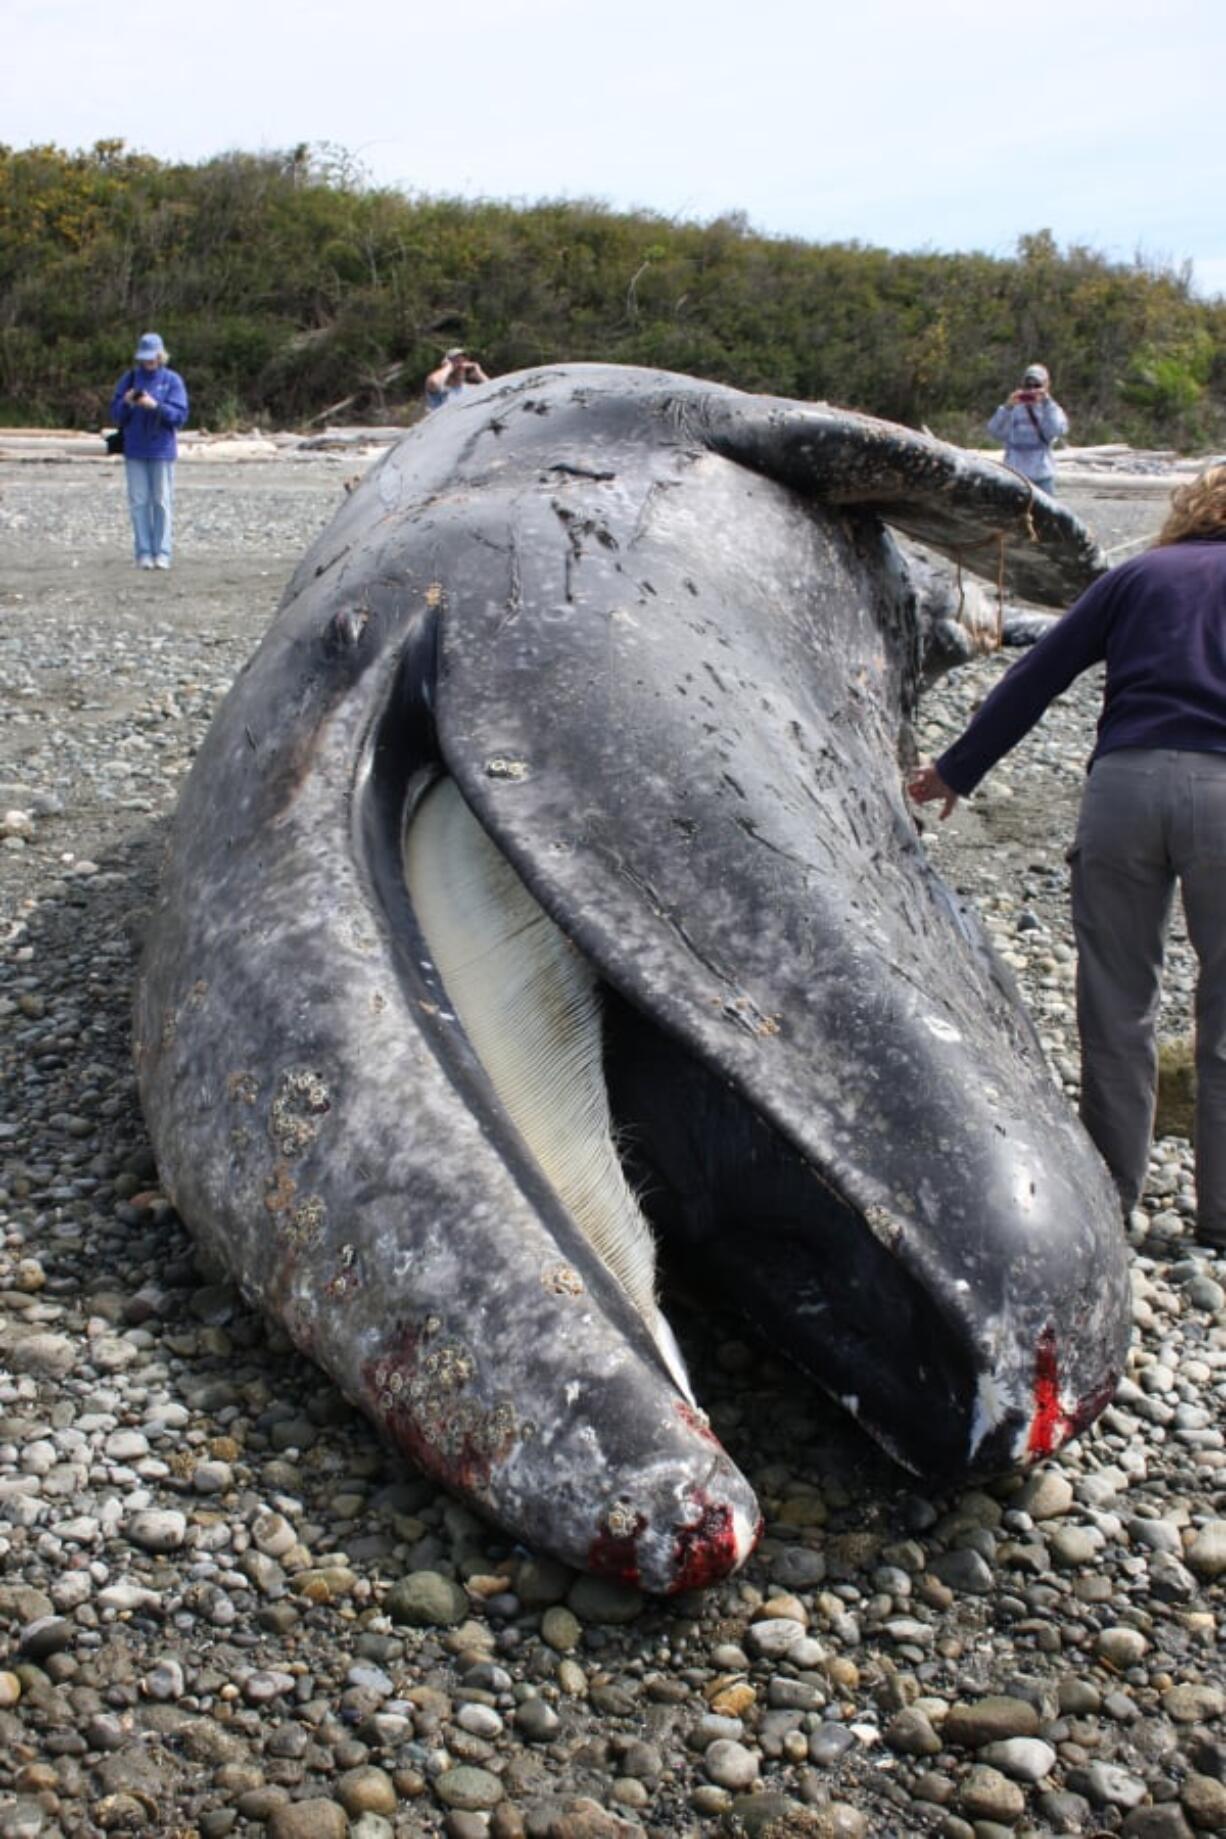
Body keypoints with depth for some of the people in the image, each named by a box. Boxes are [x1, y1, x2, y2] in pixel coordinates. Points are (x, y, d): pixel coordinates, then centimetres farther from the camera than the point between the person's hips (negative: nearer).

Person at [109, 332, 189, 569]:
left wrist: (155, 406, -21)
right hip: (135, 450, 2)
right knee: (139, 501, 1)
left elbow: (180, 416, -7)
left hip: (162, 450, -2)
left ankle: (162, 553, 2)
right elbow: (116, 416, 6)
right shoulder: (129, 378, 6)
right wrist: (126, 402, -14)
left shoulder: (172, 380, 0)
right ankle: (143, 553, 4)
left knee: (162, 501, -2)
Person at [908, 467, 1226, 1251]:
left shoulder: (1135, 576, 19)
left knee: (1117, 1001, 10)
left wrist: (957, 770, 21)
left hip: (1124, 782, 1)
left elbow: (1035, 678, 15)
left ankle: (1114, 1193, 18)